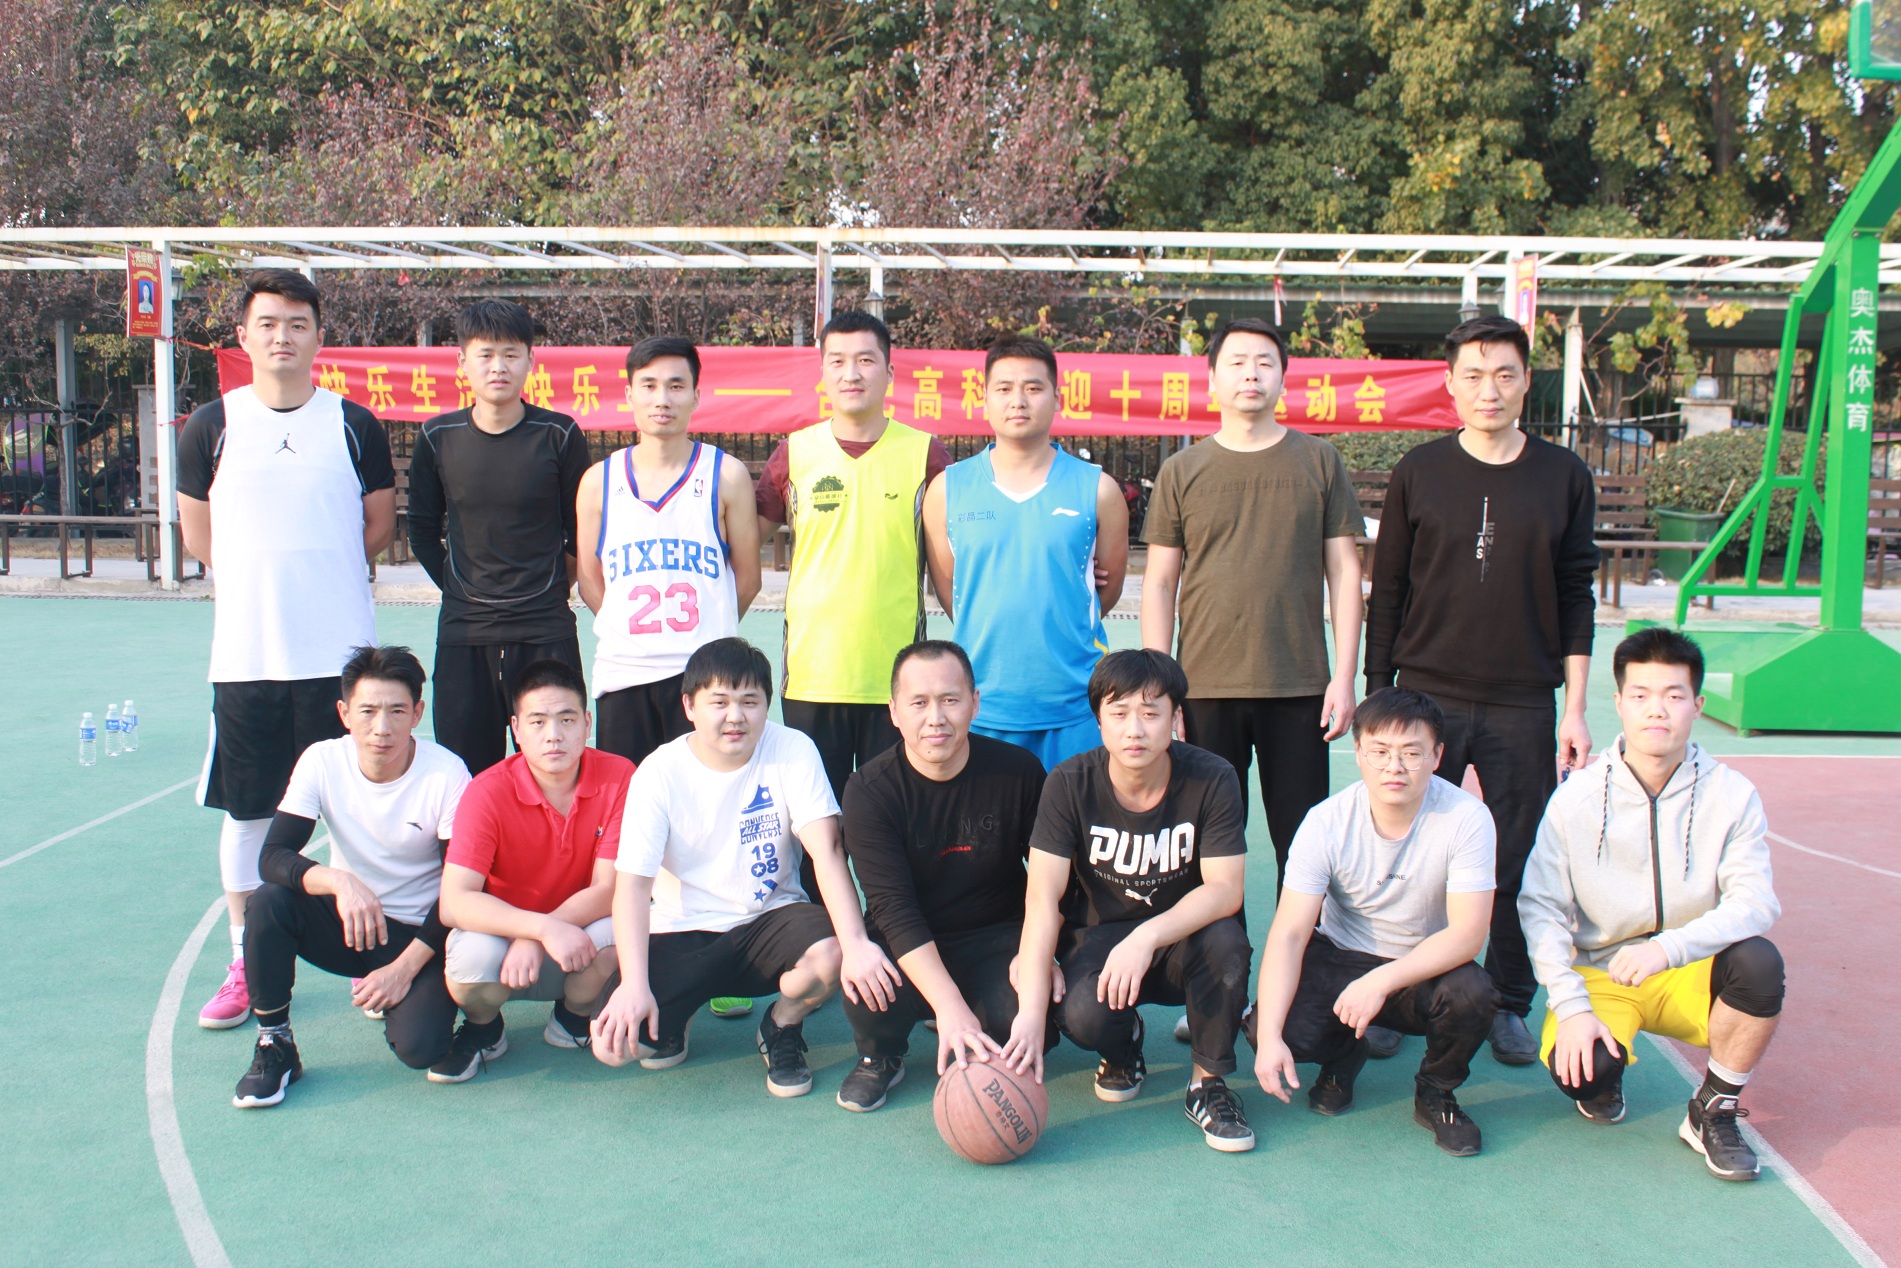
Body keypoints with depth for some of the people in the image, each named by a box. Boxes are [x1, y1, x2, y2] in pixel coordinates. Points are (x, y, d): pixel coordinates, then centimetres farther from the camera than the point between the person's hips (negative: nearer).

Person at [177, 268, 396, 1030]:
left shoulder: (354, 425, 2)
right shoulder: (212, 426, 3)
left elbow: (379, 525, 9)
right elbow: (197, 533, 11)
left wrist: (318, 571, 7)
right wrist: (263, 580, 9)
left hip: (340, 651, -1)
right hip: (245, 653, 1)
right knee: (246, 811, 8)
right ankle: (244, 967, 22)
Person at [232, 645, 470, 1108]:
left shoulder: (446, 774, -18)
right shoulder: (322, 762, -11)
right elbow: (272, 857, -19)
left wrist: (404, 968, -19)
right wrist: (339, 881, -38)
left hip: (420, 934, -2)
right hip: (347, 919, 3)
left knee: (418, 1046, -26)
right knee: (267, 902, -27)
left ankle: (397, 992, 10)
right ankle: (274, 1046, -8)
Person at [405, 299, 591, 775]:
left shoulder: (560, 436, -3)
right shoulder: (438, 438, 3)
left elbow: (582, 533, 7)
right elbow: (422, 530, 14)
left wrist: (549, 589, 9)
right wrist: (461, 589, 9)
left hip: (545, 633, -2)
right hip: (462, 635, 2)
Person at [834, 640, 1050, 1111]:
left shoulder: (1018, 771, -10)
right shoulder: (870, 790, -15)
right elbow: (894, 909, -23)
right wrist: (950, 1007, -36)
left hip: (998, 939, 1)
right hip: (908, 948, -1)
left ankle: (979, 1053, 13)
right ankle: (881, 1057, 7)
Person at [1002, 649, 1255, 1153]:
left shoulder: (1212, 780, -16)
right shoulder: (1069, 784, -16)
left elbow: (1226, 888, -22)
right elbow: (1043, 896, -23)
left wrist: (1147, 936, -40)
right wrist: (1031, 1013, -34)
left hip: (1182, 939, 0)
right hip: (1099, 936, 0)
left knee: (1225, 940, -33)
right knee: (1084, 1017, -31)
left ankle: (1209, 1083, -9)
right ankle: (1123, 1046, 9)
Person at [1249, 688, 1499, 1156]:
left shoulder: (1467, 819, -20)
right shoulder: (1327, 822, -18)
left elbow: (1468, 933, -24)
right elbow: (1289, 933, -21)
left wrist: (1383, 981, -38)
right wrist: (1269, 1037, -32)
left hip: (1426, 968, 0)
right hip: (1340, 959, 1)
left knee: (1472, 994, -34)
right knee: (1275, 1027, -27)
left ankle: (1435, 1093, 1)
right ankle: (1342, 1055, 12)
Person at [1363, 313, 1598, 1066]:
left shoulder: (1564, 476, 5)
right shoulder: (1419, 472, 2)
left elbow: (1576, 599, 6)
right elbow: (1386, 592, 5)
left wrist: (1575, 709, 2)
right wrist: (1376, 695, 2)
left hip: (1524, 706, 1)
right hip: (1427, 696, 0)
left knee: (1523, 862, 5)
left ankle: (1509, 1005, 21)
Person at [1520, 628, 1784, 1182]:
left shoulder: (1732, 795, -8)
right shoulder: (1577, 797, -9)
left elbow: (1755, 902, -17)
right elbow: (1540, 906, -10)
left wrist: (1670, 947, -35)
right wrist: (1571, 1005, -21)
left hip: (1688, 972, 1)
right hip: (1599, 974, -1)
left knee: (1758, 962, -30)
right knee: (1576, 1069, -30)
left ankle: (1713, 1112, -5)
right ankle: (1603, 1077, 12)